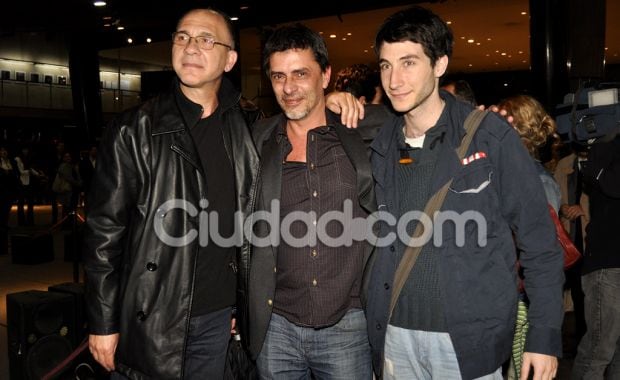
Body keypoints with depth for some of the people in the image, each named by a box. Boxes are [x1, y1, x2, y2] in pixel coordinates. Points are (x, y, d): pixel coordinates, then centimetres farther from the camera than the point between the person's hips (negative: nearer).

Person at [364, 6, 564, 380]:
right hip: (395, 336, 4)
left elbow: (540, 244, -4)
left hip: (469, 341, -3)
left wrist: (545, 337, -5)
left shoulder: (491, 136, -8)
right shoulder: (380, 144, 3)